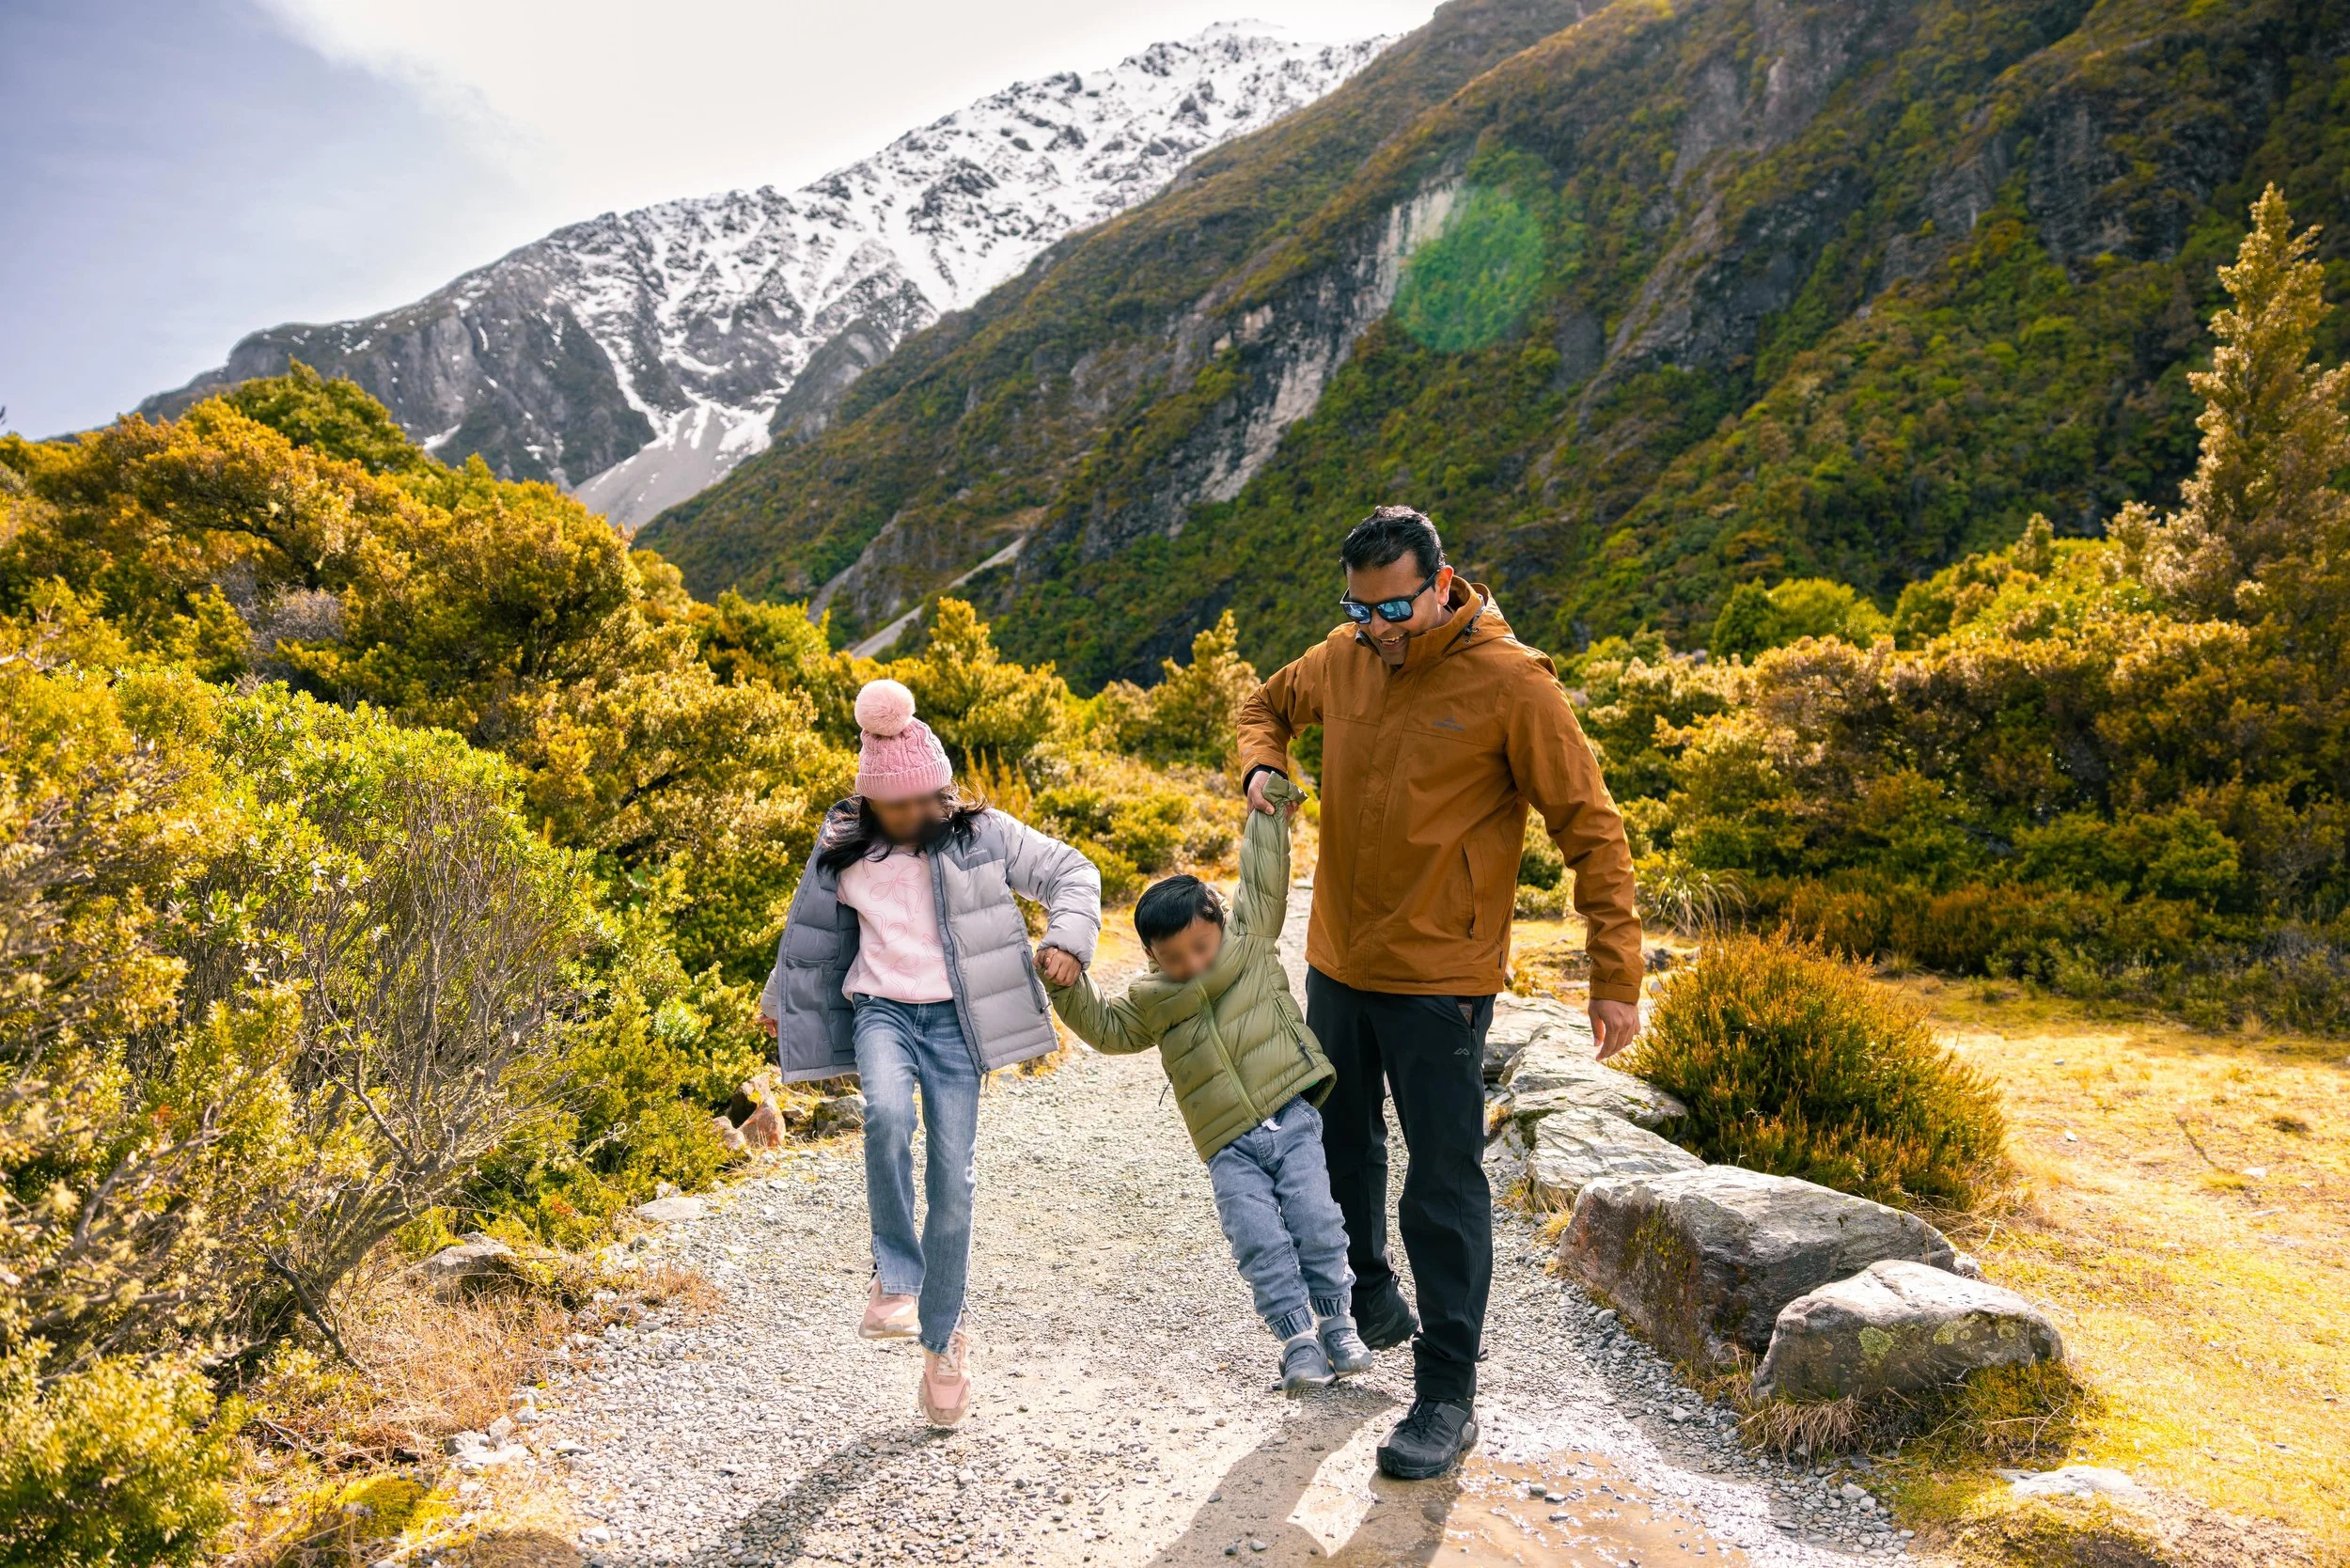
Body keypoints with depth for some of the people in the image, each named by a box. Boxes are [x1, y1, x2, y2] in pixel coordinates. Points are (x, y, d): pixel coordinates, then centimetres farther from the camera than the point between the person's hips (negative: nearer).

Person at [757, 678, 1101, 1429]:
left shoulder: (983, 835, -1)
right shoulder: (844, 852, 6)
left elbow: (1072, 873, 3)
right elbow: (811, 929, 22)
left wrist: (1069, 938, -14)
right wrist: (779, 1000, 31)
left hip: (954, 1020, -1)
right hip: (882, 1010, 1)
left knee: (952, 1183, -1)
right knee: (887, 1113, -34)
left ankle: (942, 1340, 19)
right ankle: (895, 1275, -16)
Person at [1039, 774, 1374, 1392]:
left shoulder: (1251, 939, 3)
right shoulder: (1152, 1001, 7)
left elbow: (1264, 879, 2)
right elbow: (1106, 1028, 15)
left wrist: (1267, 807, 0)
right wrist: (1068, 986, 1)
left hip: (1292, 1119, -1)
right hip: (1230, 1147, 1)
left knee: (1317, 1224, -9)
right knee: (1260, 1242, -11)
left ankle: (1338, 1322, 12)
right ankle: (1298, 1338, 4)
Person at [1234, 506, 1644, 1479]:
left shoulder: (1510, 682, -15)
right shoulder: (1342, 659, 0)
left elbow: (1589, 829, -11)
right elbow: (1269, 705, 22)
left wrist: (1616, 976, -13)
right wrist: (1261, 767, 0)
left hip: (1440, 980, -6)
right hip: (1336, 962, 6)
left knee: (1443, 1190, 2)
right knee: (1338, 1153, 21)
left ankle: (1448, 1397, 16)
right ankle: (1370, 1300, 45)